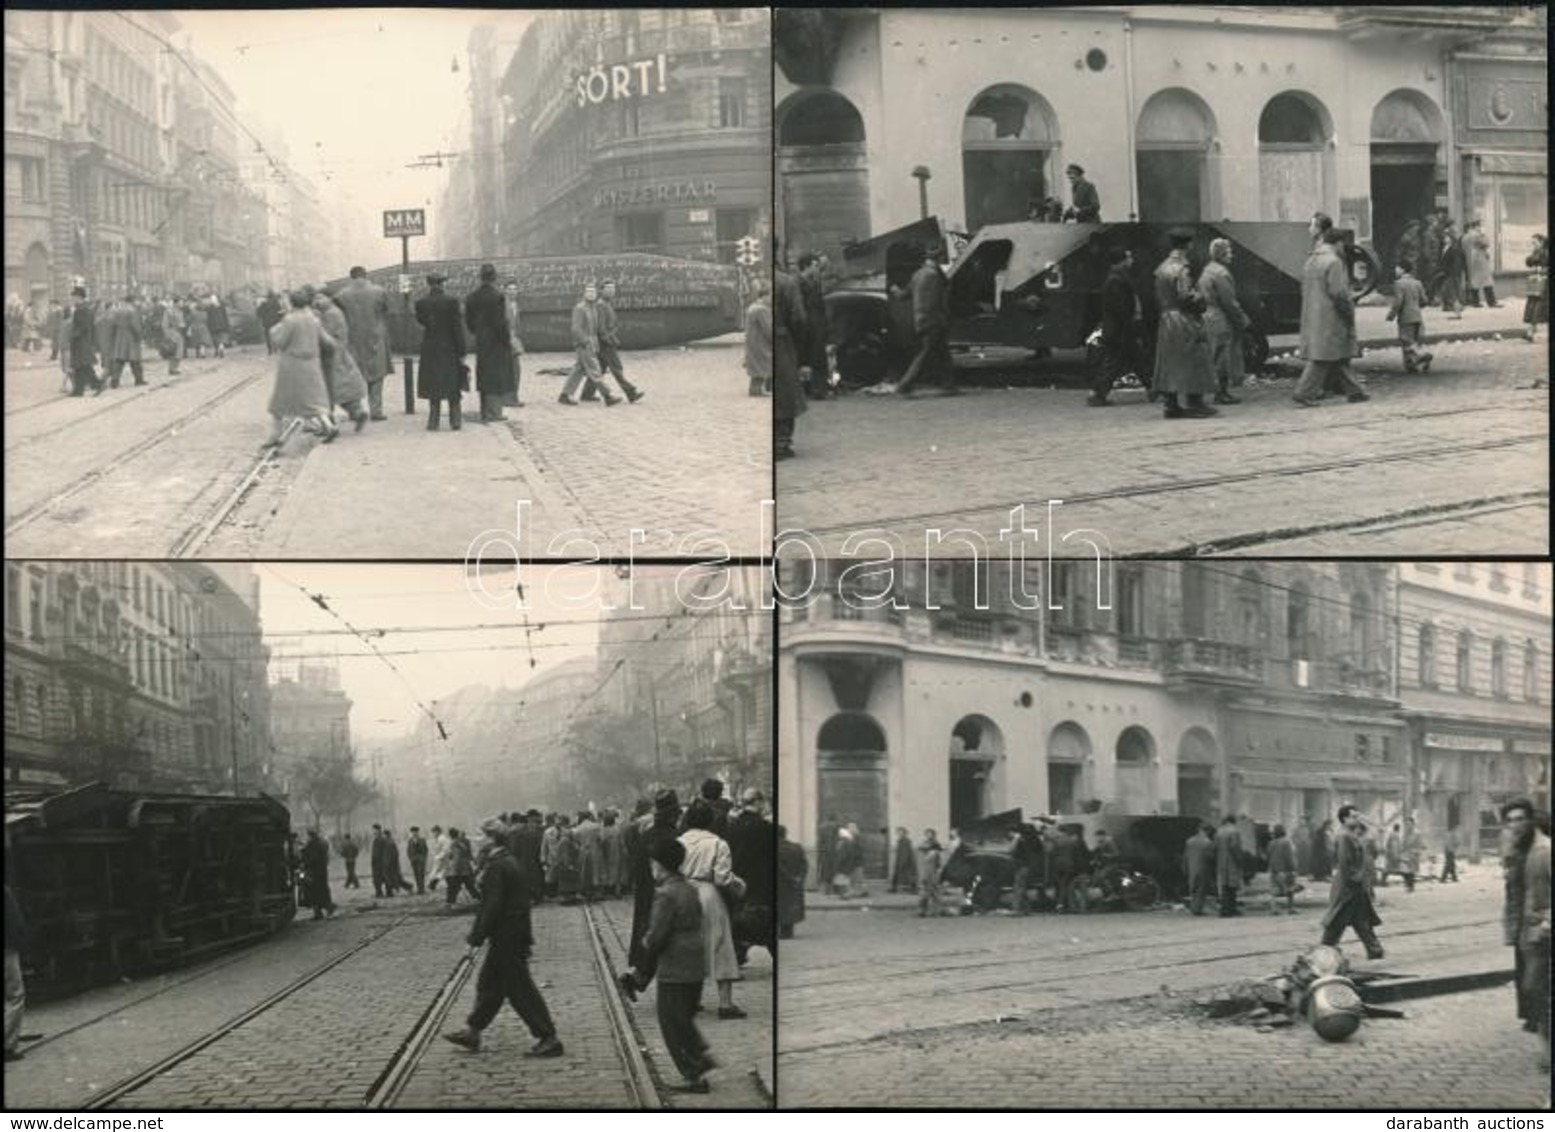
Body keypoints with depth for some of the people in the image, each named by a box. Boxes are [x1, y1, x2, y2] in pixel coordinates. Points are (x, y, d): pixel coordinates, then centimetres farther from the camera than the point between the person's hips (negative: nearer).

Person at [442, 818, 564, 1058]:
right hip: (517, 936, 10)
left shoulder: (496, 867, -19)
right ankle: (472, 1033, 26)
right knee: (489, 983, 17)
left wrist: (476, 939, -17)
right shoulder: (511, 862, 11)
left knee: (520, 989, -4)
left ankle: (548, 1039, -2)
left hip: (506, 939, -10)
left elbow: (492, 906, -22)